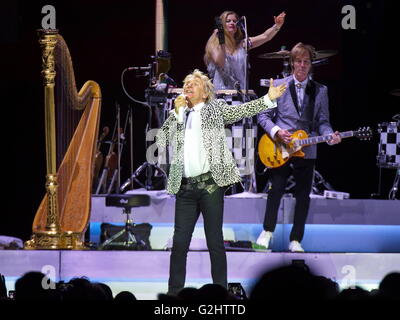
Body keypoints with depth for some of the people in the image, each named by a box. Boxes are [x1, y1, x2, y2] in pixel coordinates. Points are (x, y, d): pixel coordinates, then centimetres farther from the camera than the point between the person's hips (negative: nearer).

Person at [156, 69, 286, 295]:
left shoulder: (215, 109, 11)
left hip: (210, 184, -3)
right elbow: (162, 141, 7)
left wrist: (269, 98, -12)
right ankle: (174, 293, 7)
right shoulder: (177, 114, 18)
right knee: (179, 242, 1)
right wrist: (177, 113, 2)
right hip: (185, 187, 3)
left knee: (215, 242, -1)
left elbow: (241, 110, 0)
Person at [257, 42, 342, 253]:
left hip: (306, 150, 2)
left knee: (303, 196, 3)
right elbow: (263, 116, 3)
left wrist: (330, 136, -11)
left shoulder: (320, 91, 9)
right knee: (276, 190, -2)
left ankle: (295, 241, 11)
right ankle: (267, 231, 17)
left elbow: (322, 121, 10)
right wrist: (276, 131, -13)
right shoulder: (278, 86, 3)